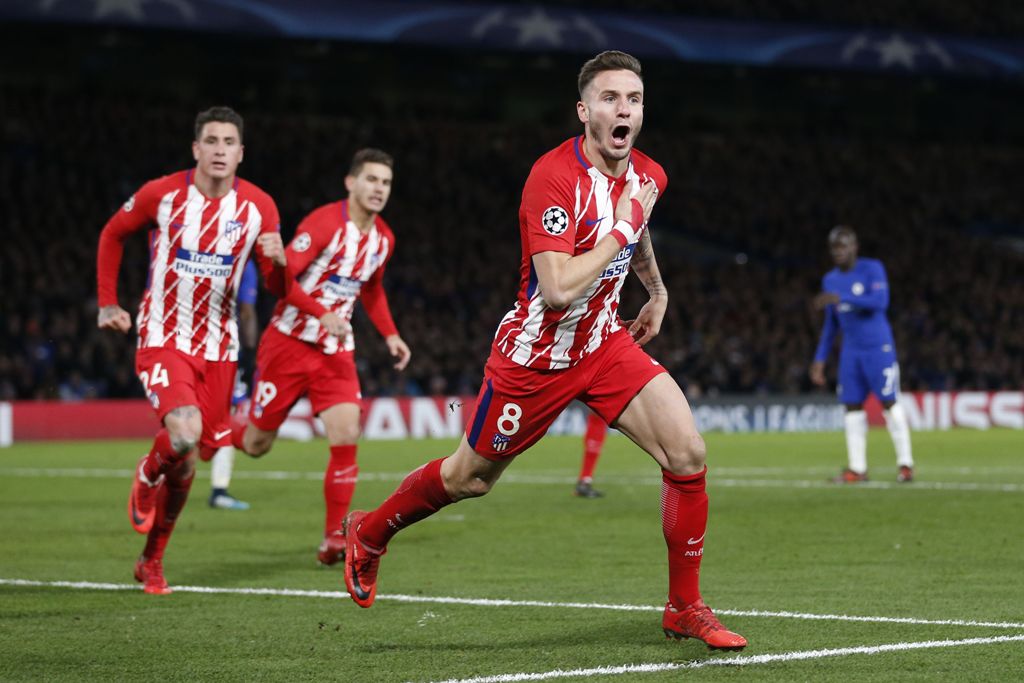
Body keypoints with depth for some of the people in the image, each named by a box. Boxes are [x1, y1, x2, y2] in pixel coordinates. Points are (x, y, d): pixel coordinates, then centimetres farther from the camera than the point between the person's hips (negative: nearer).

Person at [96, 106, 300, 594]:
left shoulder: (259, 207, -3)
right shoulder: (161, 195, -9)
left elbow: (277, 289, 1)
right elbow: (112, 235, 10)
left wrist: (278, 262, -22)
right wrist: (107, 303, 6)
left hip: (218, 347, 3)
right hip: (162, 339, -3)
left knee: (189, 459, 8)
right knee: (184, 435, -27)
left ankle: (152, 560, 28)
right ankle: (146, 479, 9)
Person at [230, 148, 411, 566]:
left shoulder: (383, 238, 5)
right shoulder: (325, 223, -17)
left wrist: (390, 335, 12)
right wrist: (322, 314, -32)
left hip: (336, 351, 5)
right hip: (290, 341, -5)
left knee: (346, 438, -13)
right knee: (256, 444, 4)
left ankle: (333, 540, -6)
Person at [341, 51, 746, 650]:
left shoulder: (648, 176, -2)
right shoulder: (554, 178, -26)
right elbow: (558, 288, -35)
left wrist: (657, 292, 31)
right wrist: (620, 229, -28)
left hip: (606, 343, 5)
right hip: (537, 354, -5)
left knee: (687, 452, -13)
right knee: (471, 478, 12)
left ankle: (685, 608, 1)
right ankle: (368, 534, 41)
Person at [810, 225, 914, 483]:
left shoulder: (872, 269, -8)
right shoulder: (830, 280, 10)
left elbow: (880, 301, -25)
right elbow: (831, 324, 17)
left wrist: (840, 298, -29)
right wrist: (819, 359, 13)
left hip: (878, 347, -5)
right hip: (851, 351, 5)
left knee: (889, 402, -6)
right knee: (852, 405, 0)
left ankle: (905, 463, 1)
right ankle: (857, 468, 3)